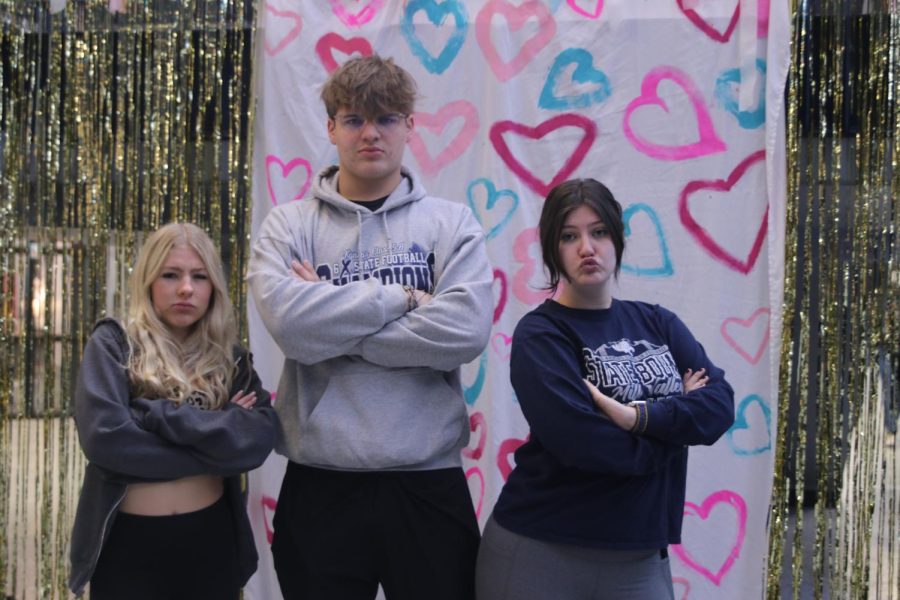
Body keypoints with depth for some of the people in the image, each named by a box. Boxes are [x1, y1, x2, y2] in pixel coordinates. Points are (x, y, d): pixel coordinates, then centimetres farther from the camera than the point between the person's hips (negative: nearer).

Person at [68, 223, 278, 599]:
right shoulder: (113, 345, -3)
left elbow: (258, 440, -12)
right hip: (129, 544, -3)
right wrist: (216, 443, -13)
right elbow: (103, 435, -19)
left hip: (213, 541, 3)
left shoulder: (232, 360, 6)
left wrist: (156, 413, -18)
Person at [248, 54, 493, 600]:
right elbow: (287, 318, -15)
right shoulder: (289, 225, 5)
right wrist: (402, 298, -11)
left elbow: (465, 330, -13)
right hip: (321, 483, 0)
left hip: (429, 479, 0)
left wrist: (333, 324, -10)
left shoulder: (453, 222, 4)